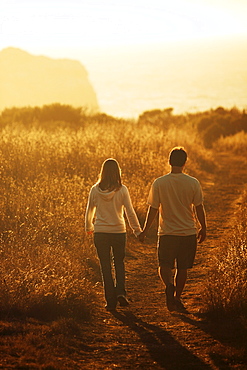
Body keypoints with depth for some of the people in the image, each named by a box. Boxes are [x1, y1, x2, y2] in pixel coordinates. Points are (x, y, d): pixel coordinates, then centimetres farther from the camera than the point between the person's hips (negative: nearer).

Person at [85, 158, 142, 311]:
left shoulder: (95, 189, -3)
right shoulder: (122, 189, -8)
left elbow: (89, 211, 7)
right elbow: (130, 212, -5)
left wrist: (89, 227, 25)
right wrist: (137, 230, 7)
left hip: (100, 233, 1)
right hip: (119, 232, -1)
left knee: (106, 266, 8)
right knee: (119, 263, 17)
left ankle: (111, 300, 6)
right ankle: (121, 292, -4)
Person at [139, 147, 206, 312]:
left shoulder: (159, 183, -8)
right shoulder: (193, 183, -6)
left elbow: (153, 210, -5)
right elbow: (199, 209, 0)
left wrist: (145, 231, 6)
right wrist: (203, 228, 15)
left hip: (167, 233, -1)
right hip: (188, 233, 1)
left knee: (165, 266, 7)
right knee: (182, 268, 14)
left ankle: (169, 284, -21)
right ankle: (177, 297, 20)